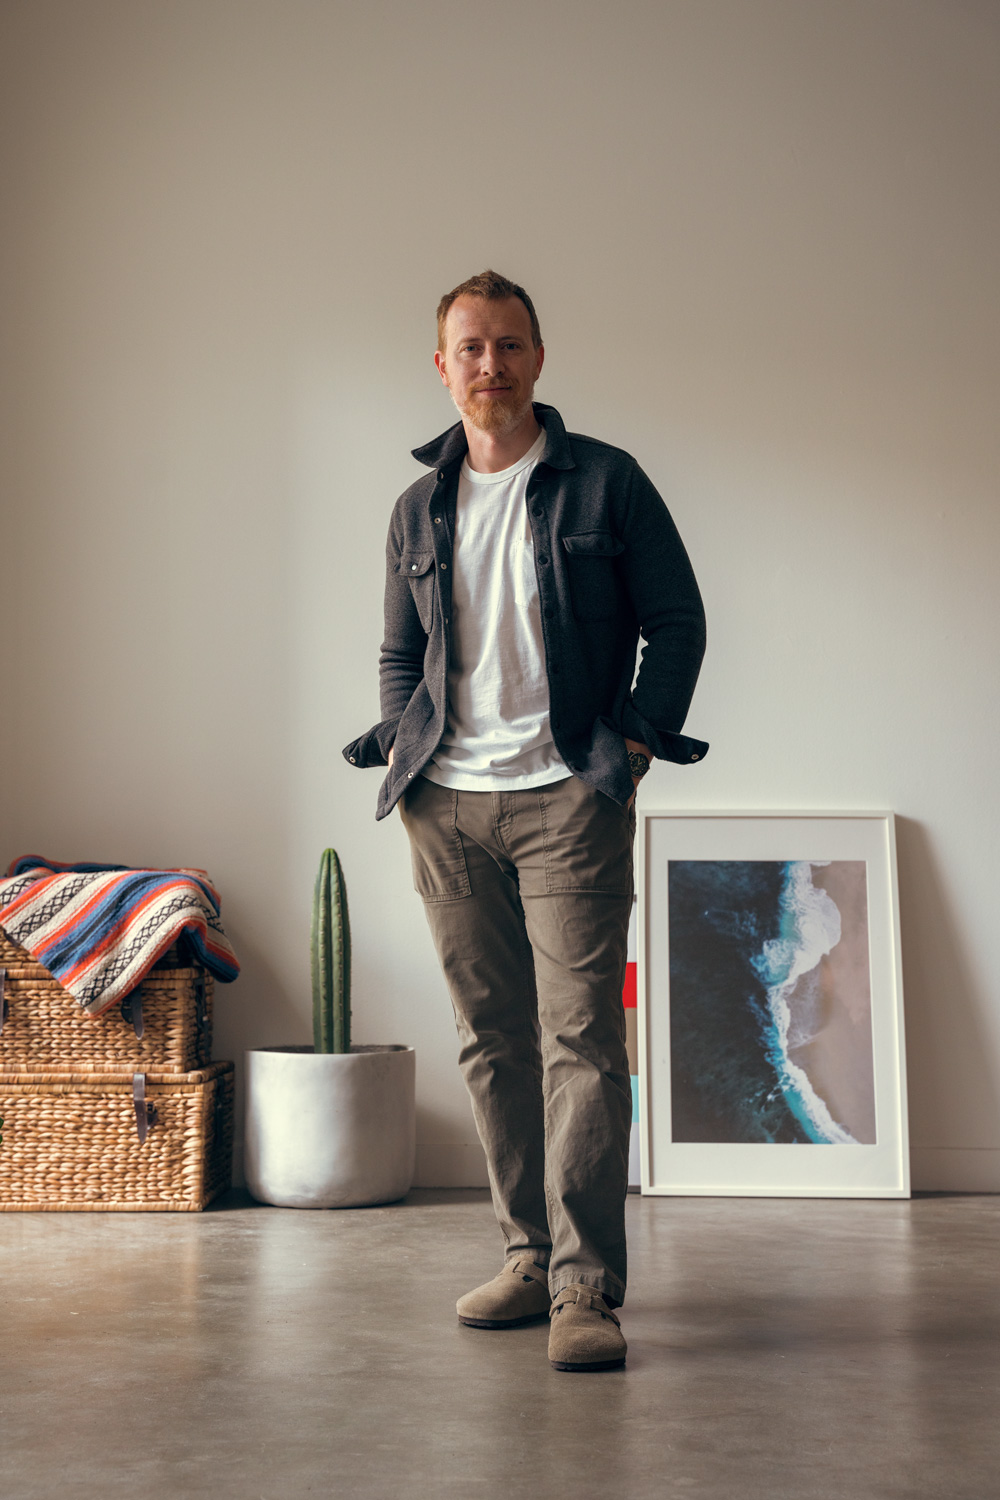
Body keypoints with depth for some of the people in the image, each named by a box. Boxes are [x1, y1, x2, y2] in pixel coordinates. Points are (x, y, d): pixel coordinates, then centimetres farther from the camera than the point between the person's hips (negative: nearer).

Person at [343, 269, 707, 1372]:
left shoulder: (605, 482, 4)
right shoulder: (418, 508, 15)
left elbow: (676, 619, 5)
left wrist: (637, 740, -5)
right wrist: (402, 745, 7)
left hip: (568, 796, -4)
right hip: (446, 804, 4)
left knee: (579, 1033, -10)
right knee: (490, 1039, 7)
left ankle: (583, 1287, -6)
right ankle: (528, 1255, 19)